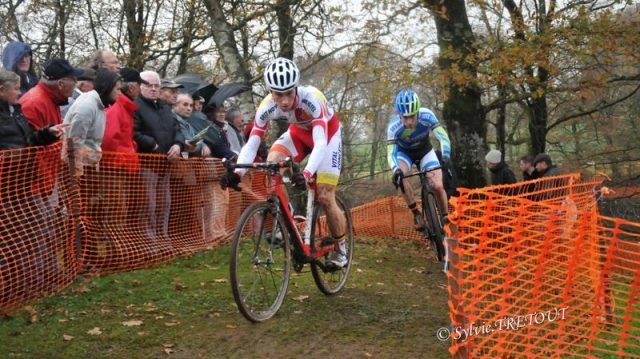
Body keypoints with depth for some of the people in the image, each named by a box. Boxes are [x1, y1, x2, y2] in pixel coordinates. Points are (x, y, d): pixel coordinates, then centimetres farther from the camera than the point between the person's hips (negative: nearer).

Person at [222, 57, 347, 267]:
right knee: (272, 162, -27)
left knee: (325, 198, -9)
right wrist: (237, 172, -44)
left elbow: (320, 142, -47)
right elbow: (251, 144, -27)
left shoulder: (311, 99, -39)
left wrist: (308, 173, -63)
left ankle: (340, 249, 14)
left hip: (327, 132, -4)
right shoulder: (267, 107, -26)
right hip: (299, 131, 4)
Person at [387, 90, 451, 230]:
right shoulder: (394, 126, -34)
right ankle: (416, 213, -13)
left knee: (438, 186, -15)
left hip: (425, 151, 0)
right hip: (404, 152, 0)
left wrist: (446, 158, -53)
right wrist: (396, 170, -54)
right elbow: (391, 153, -35)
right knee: (400, 177, -31)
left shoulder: (426, 115, -33)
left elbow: (443, 136, -36)